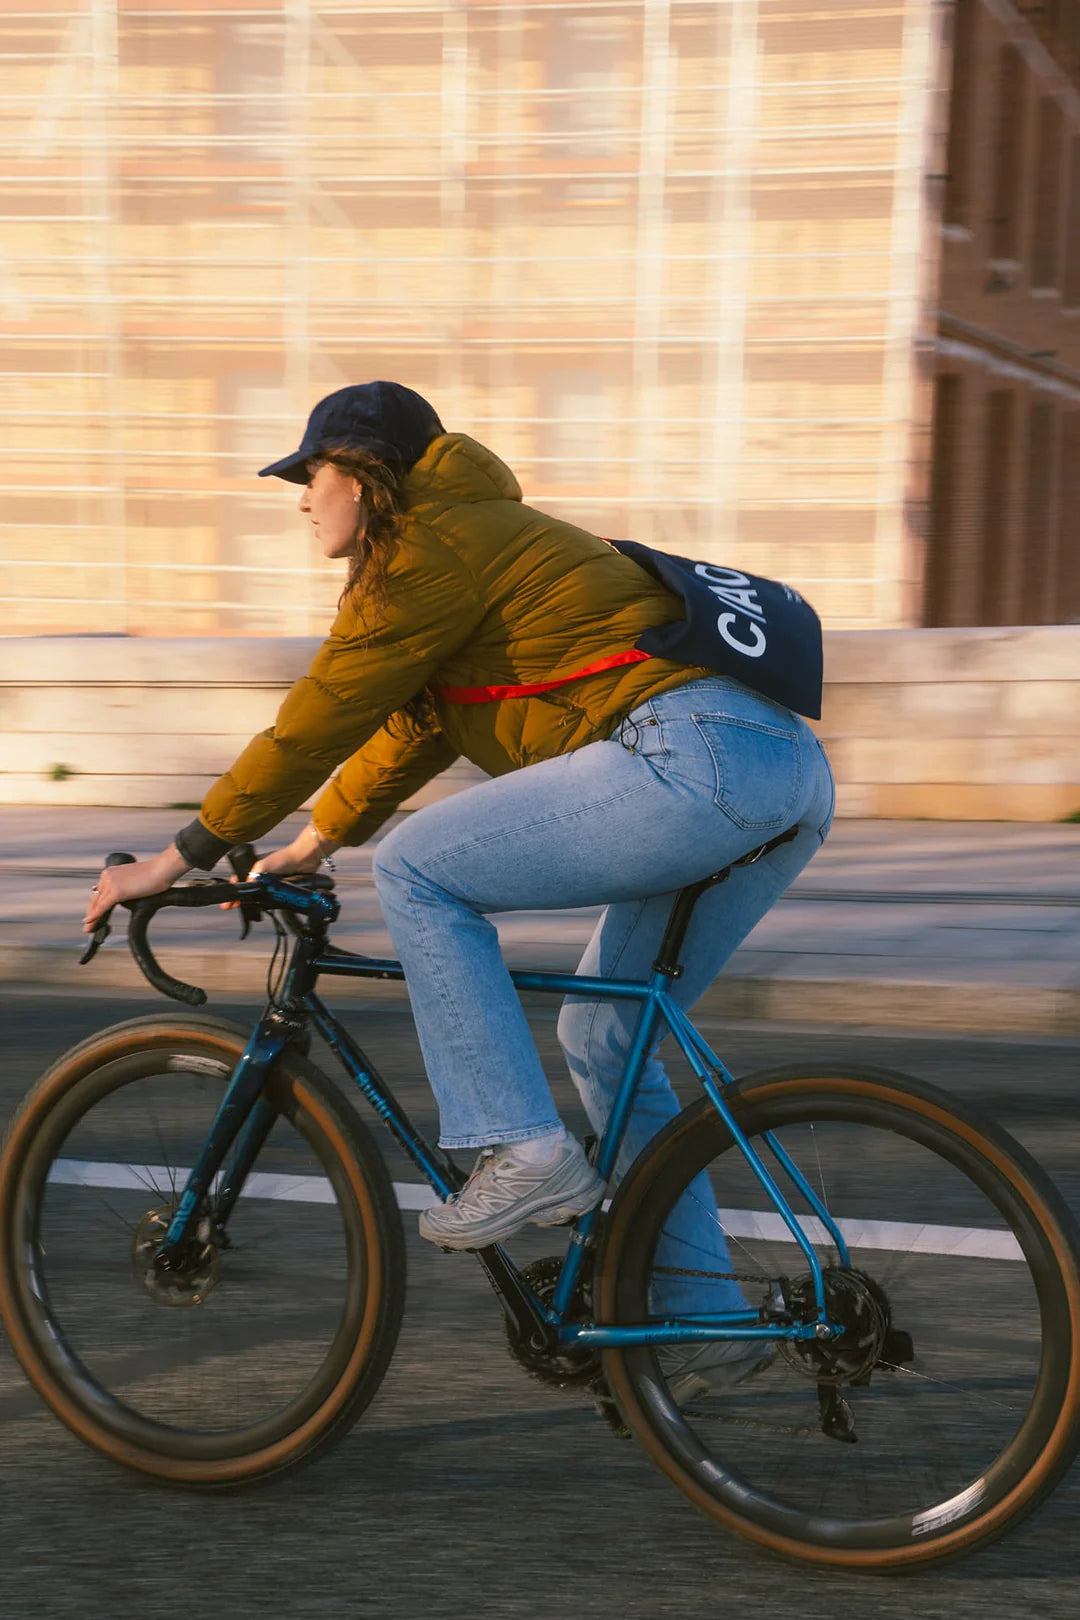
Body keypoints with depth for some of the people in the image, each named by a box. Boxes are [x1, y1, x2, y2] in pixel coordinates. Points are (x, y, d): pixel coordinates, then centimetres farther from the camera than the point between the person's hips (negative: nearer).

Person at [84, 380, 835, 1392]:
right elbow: (414, 727, 37)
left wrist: (182, 858, 4)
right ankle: (701, 1310, 19)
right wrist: (314, 844, 42)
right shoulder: (483, 534, 28)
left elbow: (319, 719, -3)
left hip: (691, 759, -10)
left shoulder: (430, 550, -2)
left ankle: (523, 1152, -6)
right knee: (604, 1038, 19)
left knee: (418, 870, -4)